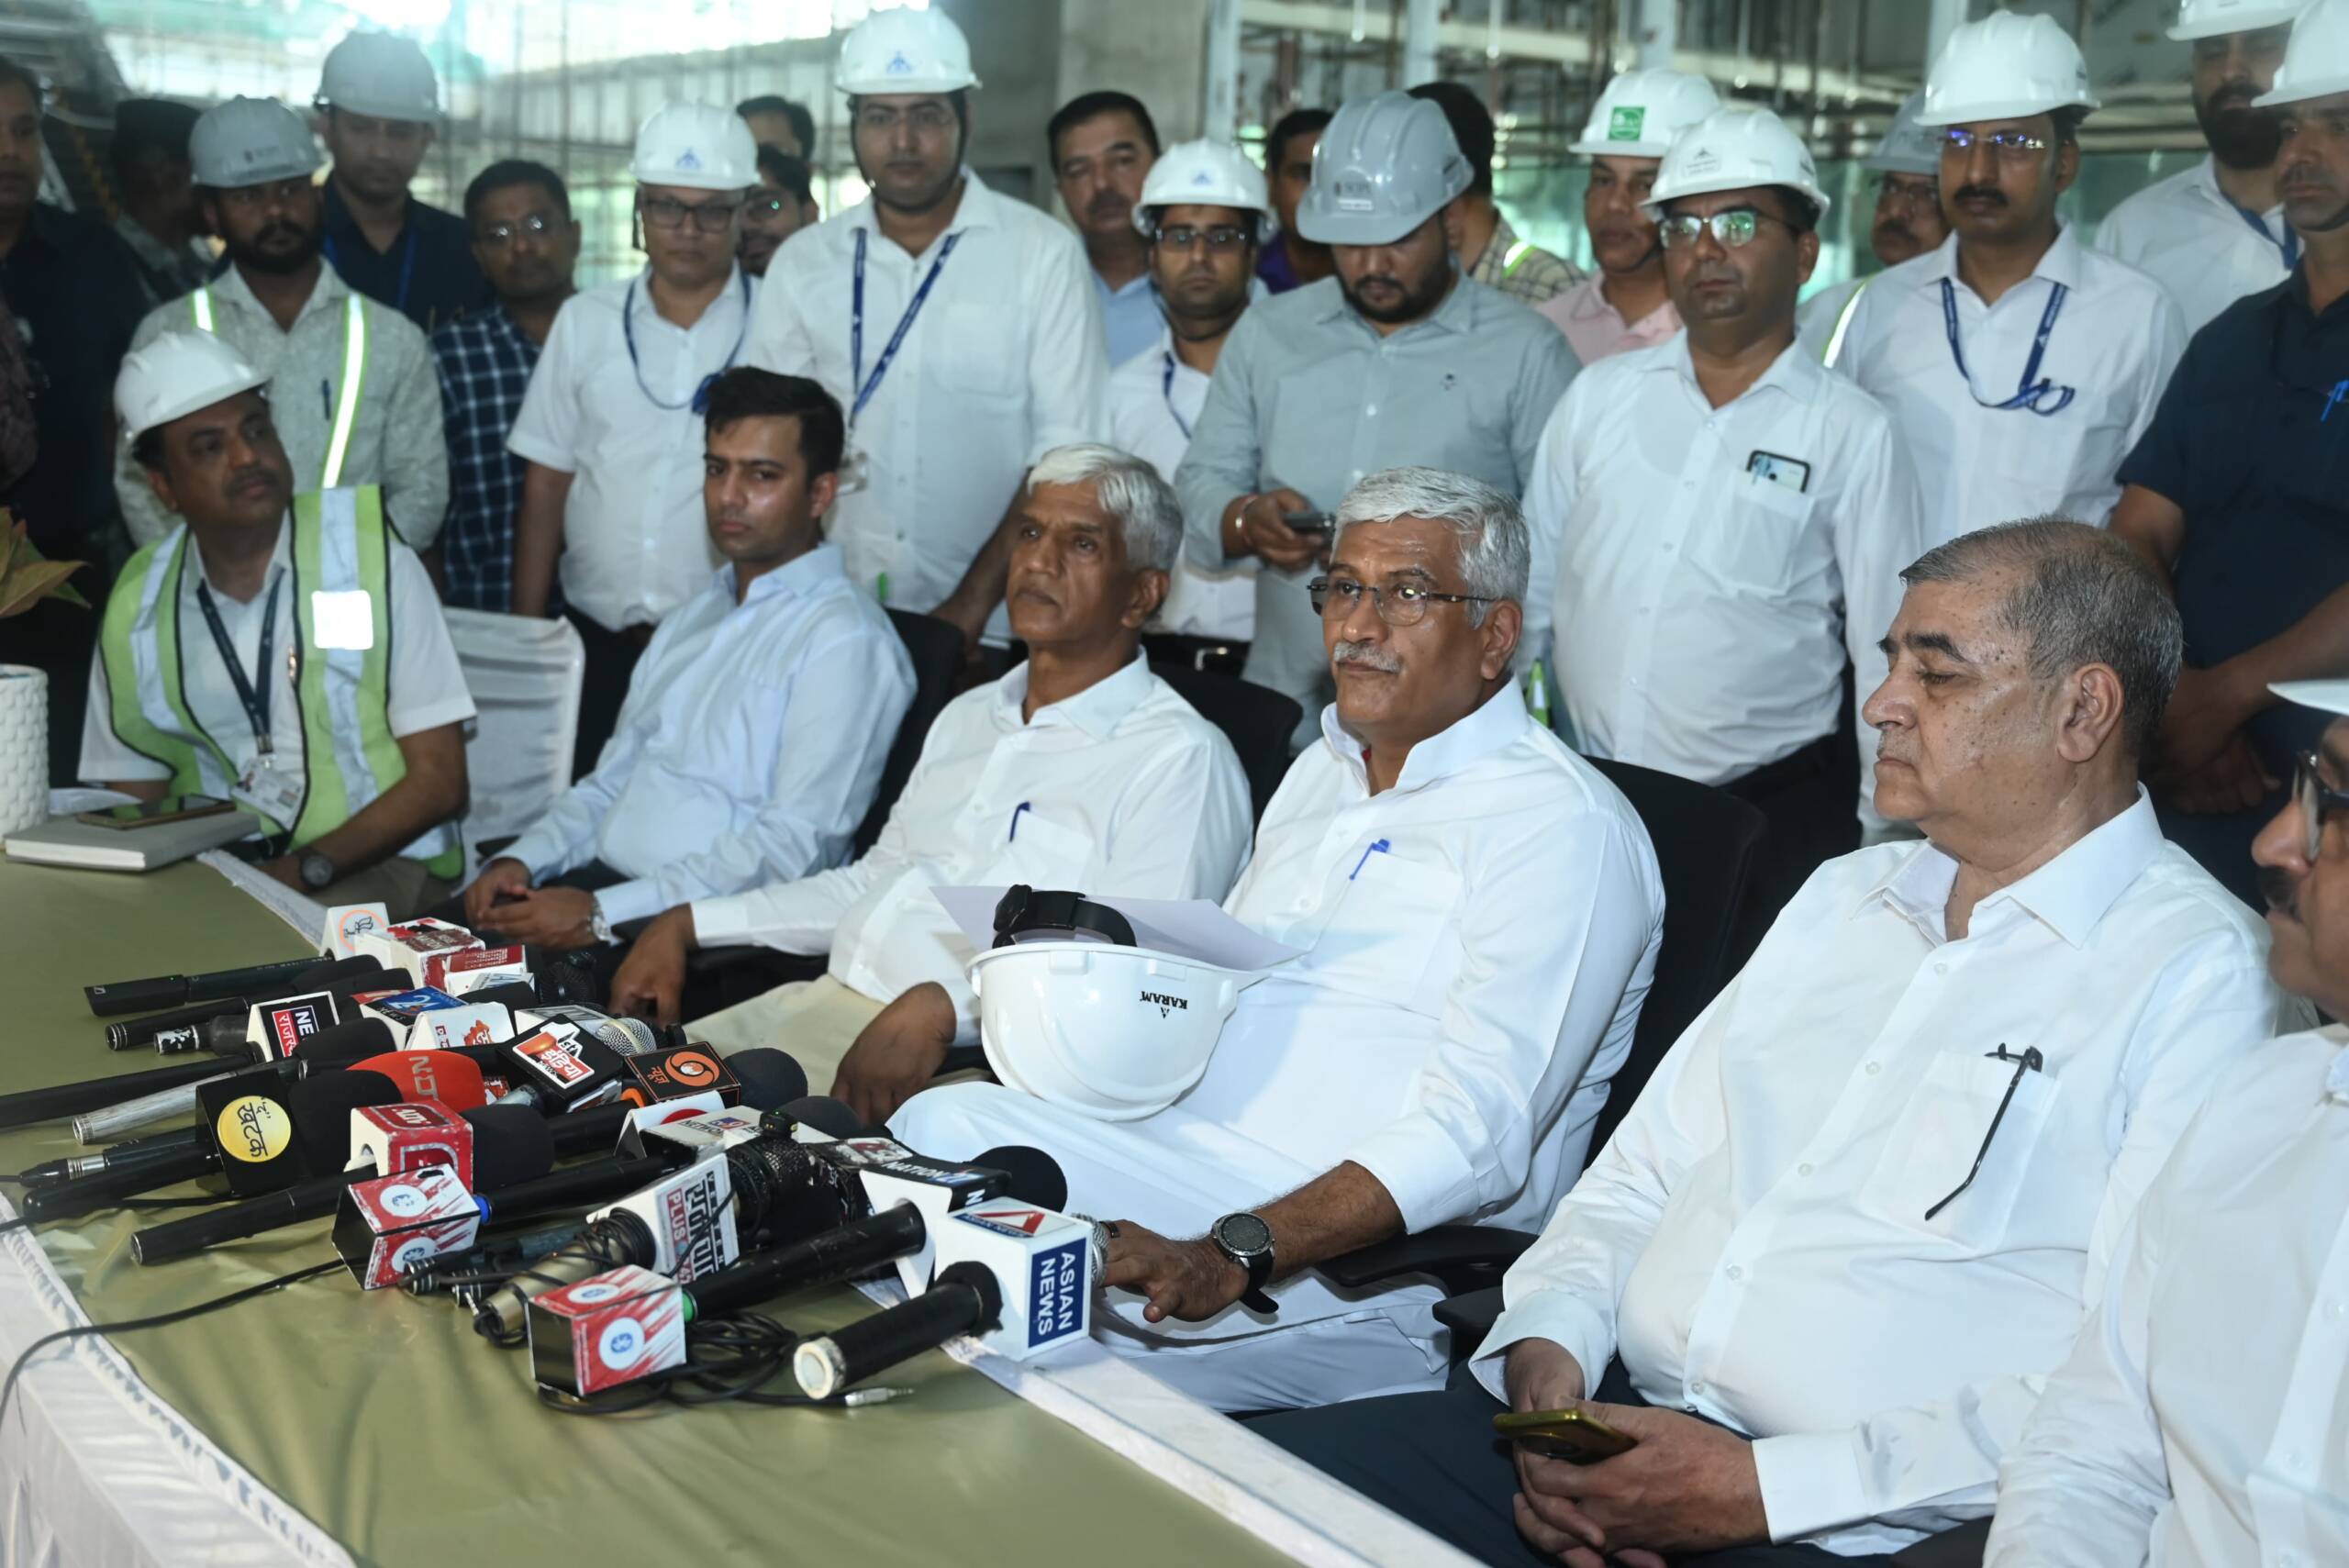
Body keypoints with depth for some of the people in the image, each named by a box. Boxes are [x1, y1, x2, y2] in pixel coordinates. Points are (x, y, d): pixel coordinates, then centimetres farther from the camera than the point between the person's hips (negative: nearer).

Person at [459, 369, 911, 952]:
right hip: (597, 882, 8)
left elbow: (796, 845, -17)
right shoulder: (693, 618, 20)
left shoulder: (844, 640, -9)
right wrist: (521, 860, 3)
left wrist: (602, 913, -21)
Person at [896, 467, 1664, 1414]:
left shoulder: (1565, 827, -9)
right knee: (941, 1127, -18)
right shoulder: (1322, 771, 20)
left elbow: (1475, 1134, -20)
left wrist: (1230, 1257, -31)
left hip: (1353, 1261, -8)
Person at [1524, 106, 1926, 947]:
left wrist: (1879, 839, -2)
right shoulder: (1598, 395, 7)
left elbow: (1891, 660, -1)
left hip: (1776, 813, -3)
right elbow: (1530, 592, 12)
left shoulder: (1853, 433, -3)